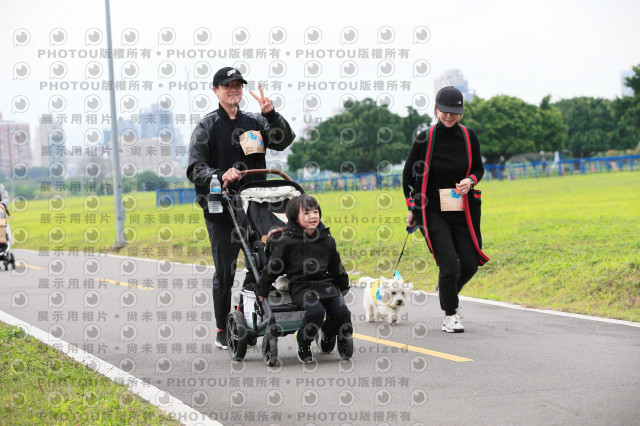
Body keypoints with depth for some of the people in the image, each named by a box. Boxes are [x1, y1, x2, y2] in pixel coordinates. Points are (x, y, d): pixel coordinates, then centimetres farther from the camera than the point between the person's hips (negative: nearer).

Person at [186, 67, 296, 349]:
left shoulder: (254, 122, 14)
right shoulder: (207, 126, 4)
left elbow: (283, 141, 1)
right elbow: (195, 170, -4)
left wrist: (271, 114, -14)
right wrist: (221, 175, -22)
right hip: (221, 209, -3)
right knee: (225, 271, -2)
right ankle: (223, 331, 8)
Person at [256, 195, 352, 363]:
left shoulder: (327, 240, 8)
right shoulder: (287, 241, -7)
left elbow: (336, 266, 21)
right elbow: (273, 266, 0)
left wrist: (344, 287, 26)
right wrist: (262, 290, 4)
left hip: (326, 284, 5)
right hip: (300, 286, -5)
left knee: (342, 312, -16)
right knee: (316, 310, -31)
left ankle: (326, 335, 18)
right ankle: (303, 343, -4)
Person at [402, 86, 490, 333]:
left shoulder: (469, 137, -2)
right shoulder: (425, 139, -11)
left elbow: (479, 168, 11)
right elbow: (408, 173, 2)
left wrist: (470, 181, -13)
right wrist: (412, 208, 3)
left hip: (463, 210, 4)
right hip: (433, 212, -4)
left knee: (470, 265, 5)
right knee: (449, 265, -12)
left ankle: (448, 291, 39)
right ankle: (450, 315, 11)